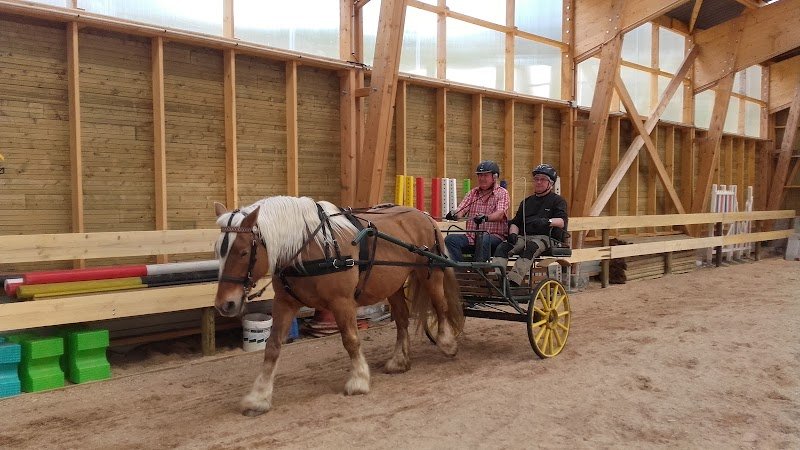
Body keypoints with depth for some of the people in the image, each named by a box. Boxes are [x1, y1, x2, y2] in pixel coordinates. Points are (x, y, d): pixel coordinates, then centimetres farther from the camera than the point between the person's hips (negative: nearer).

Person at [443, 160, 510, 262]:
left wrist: (486, 218, -37)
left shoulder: (502, 193, 4)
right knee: (450, 239, -21)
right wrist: (454, 214, -20)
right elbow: (461, 211, 5)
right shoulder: (473, 192, 19)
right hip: (471, 236, 5)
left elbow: (499, 214, -15)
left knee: (483, 239, -38)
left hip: (494, 237, -5)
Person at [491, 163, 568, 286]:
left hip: (546, 237, -4)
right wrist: (513, 233, -2)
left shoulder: (558, 200, 12)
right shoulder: (527, 201, 28)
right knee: (502, 247, -26)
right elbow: (516, 222, 22)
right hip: (524, 236, 5)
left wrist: (548, 221, -28)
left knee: (530, 247, -38)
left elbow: (562, 221, -6)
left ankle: (513, 281, -51)